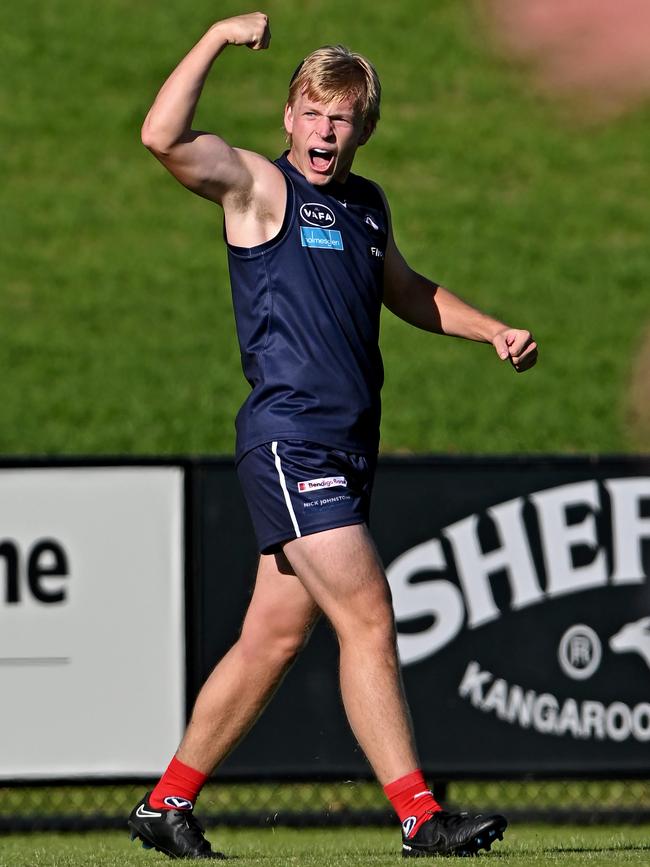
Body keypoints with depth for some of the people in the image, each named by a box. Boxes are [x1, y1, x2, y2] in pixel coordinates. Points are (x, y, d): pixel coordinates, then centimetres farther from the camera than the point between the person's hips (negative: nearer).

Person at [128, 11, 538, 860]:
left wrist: (493, 331, 24)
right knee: (368, 620, -14)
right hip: (288, 439, -8)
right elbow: (164, 138, -21)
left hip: (346, 452, 8)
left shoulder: (368, 204, 17)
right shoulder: (259, 185, -4)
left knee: (273, 639, 10)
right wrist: (218, 38, -21)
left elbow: (407, 290, 35)